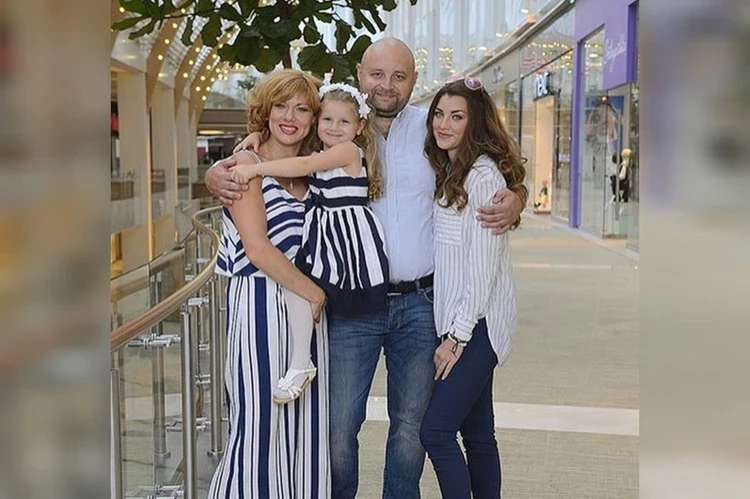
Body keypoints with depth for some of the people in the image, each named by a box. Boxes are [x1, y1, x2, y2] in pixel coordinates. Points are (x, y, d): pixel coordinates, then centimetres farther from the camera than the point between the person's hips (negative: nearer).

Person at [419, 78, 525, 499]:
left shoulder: (484, 175, -12)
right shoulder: (449, 173, 15)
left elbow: (483, 264, -16)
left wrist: (457, 336, -16)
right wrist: (452, 331, 6)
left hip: (477, 324, -9)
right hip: (457, 323, 9)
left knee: (436, 430, -11)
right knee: (477, 435, 12)